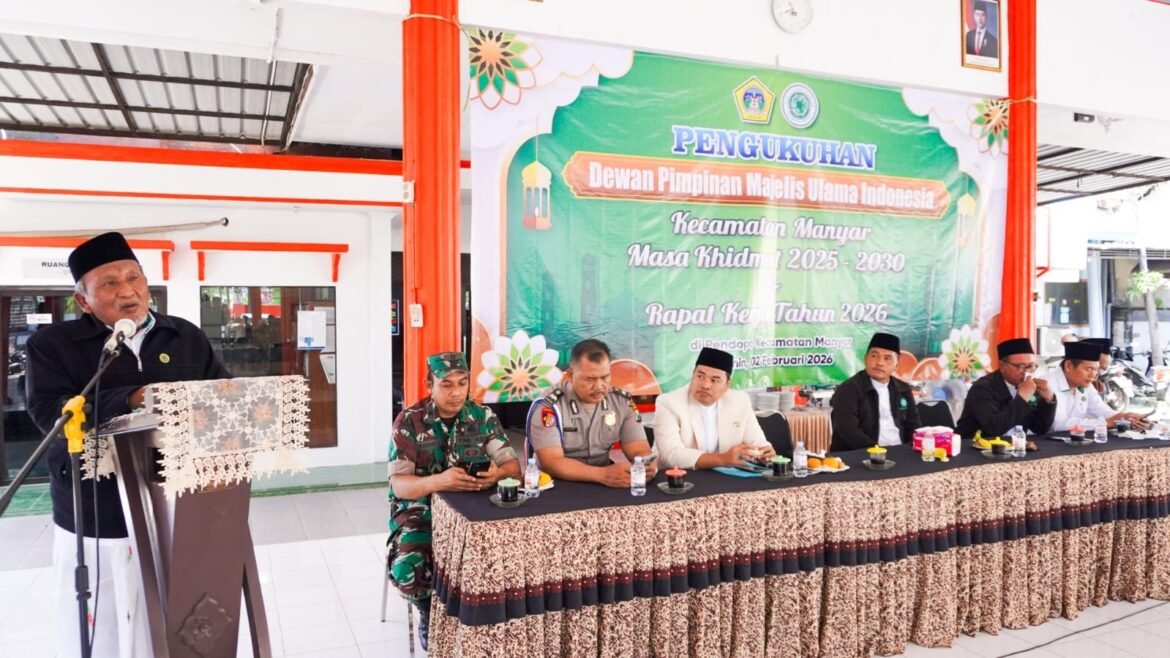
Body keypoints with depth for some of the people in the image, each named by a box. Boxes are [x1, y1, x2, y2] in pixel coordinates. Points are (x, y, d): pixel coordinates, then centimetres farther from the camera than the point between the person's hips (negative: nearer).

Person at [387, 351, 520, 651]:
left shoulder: (483, 416, -1)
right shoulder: (409, 420, -9)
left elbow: (513, 465, -5)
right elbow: (399, 485, -15)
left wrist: (497, 473, -30)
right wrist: (439, 481, -36)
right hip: (420, 511, -2)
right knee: (408, 570, -28)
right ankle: (429, 613, 8)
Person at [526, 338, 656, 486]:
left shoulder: (622, 402, 0)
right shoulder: (548, 406, -14)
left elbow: (640, 451, 0)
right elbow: (552, 463, -21)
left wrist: (648, 466, -24)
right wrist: (603, 474, -34)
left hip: (604, 487, 4)